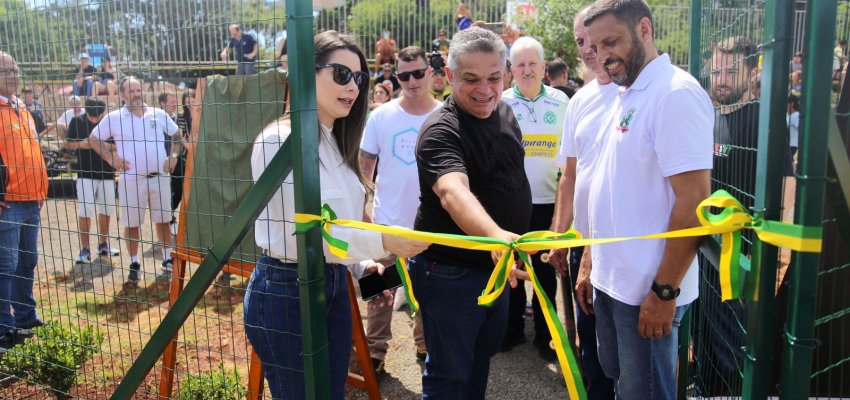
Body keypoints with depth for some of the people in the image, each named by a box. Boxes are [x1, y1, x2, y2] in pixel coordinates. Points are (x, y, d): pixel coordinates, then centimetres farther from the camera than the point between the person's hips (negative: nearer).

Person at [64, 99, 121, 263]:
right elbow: (67, 144, 3)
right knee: (84, 212, -3)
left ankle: (103, 244, 27)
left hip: (107, 174, 1)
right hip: (85, 174, -1)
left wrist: (108, 146, -20)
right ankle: (85, 249, 3)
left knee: (105, 211, 12)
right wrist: (80, 144, -17)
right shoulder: (77, 121, -4)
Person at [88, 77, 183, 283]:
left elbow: (177, 136, 16)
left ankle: (168, 261, 21)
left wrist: (173, 156, 3)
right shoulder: (113, 118, 0)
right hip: (131, 179, -1)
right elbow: (94, 139, 9)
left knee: (163, 221, 9)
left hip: (159, 177, 1)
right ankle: (134, 264, 18)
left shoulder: (159, 114, 4)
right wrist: (111, 158, -2)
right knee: (131, 224, 5)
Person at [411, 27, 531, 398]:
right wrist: (496, 235, -62)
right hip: (451, 272, -8)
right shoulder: (441, 131, -25)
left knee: (482, 359, 24)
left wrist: (508, 241, 17)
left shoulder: (504, 111, 2)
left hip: (498, 265, 8)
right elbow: (453, 192, -44)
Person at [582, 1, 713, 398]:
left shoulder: (675, 94, -16)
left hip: (647, 289, -8)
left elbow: (693, 202, -21)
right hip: (610, 280, 8)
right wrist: (589, 263, 15)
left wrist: (664, 291, -19)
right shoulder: (624, 97, 11)